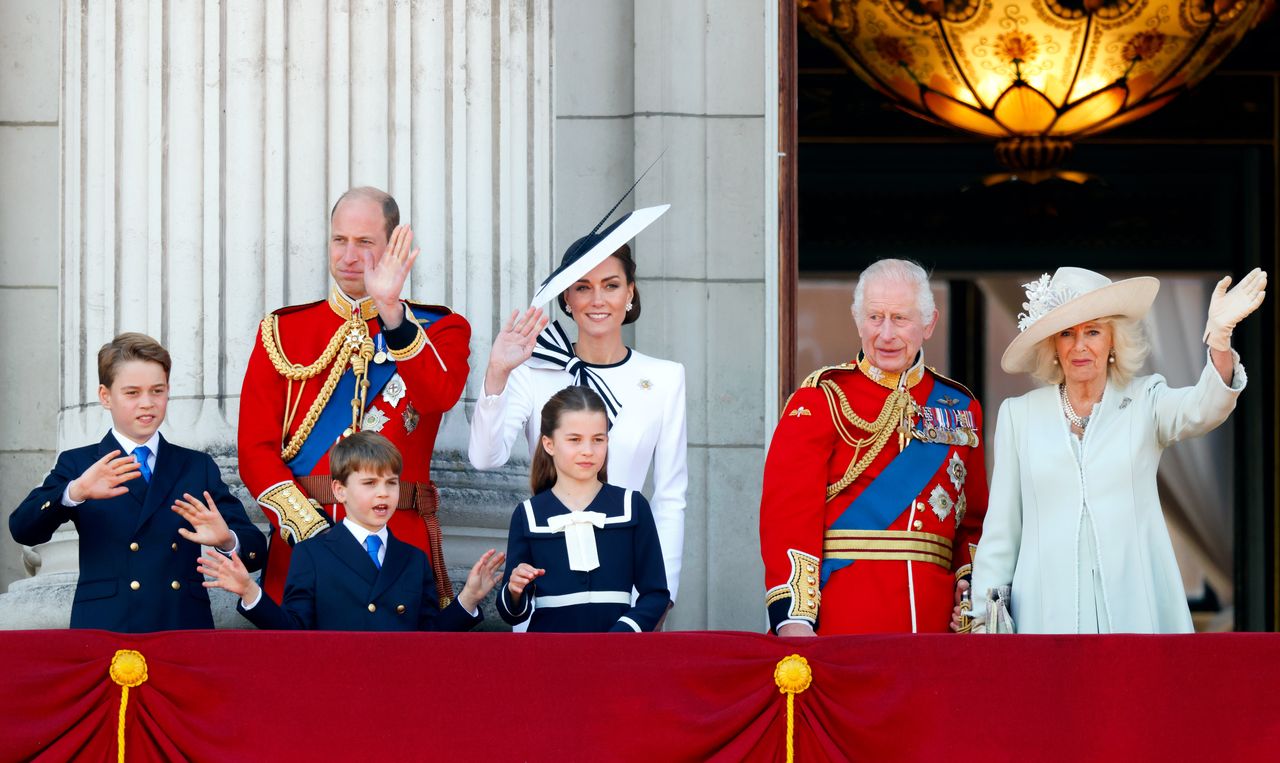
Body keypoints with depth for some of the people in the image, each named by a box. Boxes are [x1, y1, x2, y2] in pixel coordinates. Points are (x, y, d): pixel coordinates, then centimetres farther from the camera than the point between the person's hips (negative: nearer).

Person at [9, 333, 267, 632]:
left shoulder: (198, 467, 16)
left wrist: (227, 540, -16)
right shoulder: (78, 465, 11)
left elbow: (255, 551, 8)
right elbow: (23, 530, -5)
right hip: (104, 629, -3)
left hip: (186, 629, 3)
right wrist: (75, 492, -23)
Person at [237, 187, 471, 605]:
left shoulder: (439, 329, 7)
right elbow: (256, 450, 2)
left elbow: (439, 396, -16)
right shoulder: (282, 330, 9)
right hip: (299, 540, 1)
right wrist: (309, 530, -11)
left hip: (402, 543, -1)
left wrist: (391, 310, -25)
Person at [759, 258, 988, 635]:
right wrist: (793, 618, -18)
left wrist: (972, 586, -2)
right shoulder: (821, 399, 1)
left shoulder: (960, 408, 14)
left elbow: (974, 520, 17)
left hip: (934, 615, 4)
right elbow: (787, 512, -8)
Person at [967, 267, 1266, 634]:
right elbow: (1001, 530, 10)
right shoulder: (1019, 414, 9)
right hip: (1048, 612, 1)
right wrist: (985, 614, 5)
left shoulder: (1145, 401, 6)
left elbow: (1201, 410, -16)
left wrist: (1219, 339, -34)